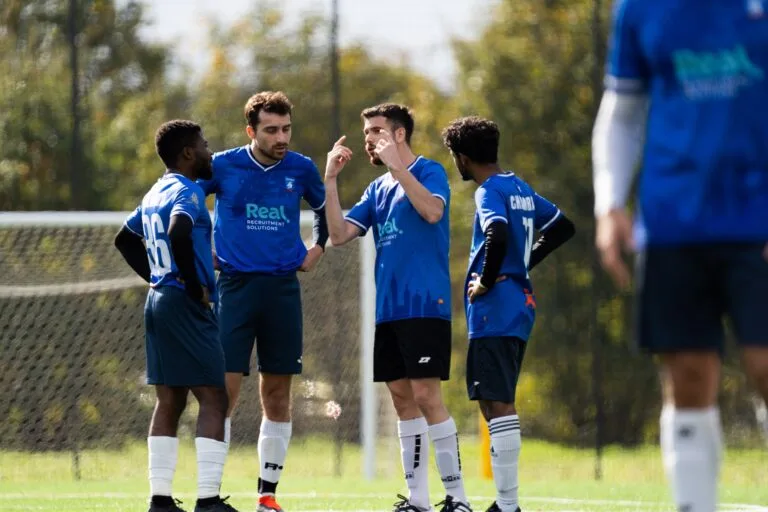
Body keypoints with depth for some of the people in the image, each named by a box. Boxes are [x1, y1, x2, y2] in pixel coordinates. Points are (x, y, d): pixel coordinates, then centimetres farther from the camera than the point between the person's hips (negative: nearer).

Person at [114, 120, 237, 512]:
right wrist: (195, 285, -21)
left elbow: (125, 239, 28)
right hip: (185, 305, -9)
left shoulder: (155, 194, 16)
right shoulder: (186, 192, -12)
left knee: (169, 402, 11)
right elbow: (179, 233, -32)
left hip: (157, 302, 9)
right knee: (213, 400, -8)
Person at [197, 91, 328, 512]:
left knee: (277, 395, 4)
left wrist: (317, 248, 11)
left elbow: (325, 208, 23)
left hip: (283, 288, 3)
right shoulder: (222, 166, -5)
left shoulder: (301, 170, 3)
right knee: (225, 390, -8)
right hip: (236, 286, -2)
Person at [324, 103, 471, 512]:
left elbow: (433, 211, -24)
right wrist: (330, 179, 3)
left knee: (426, 395, -12)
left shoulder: (428, 172, -3)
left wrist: (396, 166, -23)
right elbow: (339, 234, 11)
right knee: (402, 399, 7)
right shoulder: (377, 189, 17)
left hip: (424, 305, -8)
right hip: (388, 309, 8)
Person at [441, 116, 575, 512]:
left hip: (495, 310, -10)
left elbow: (498, 235, -31)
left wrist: (486, 281, -17)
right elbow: (563, 227, 25)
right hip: (521, 305, 10)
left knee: (498, 405, -10)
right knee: (494, 404, 15)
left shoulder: (489, 192, -12)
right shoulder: (521, 189, 15)